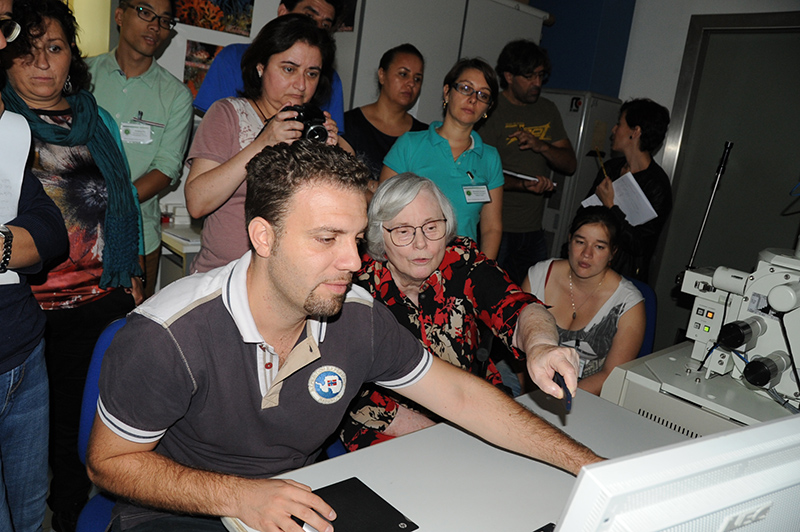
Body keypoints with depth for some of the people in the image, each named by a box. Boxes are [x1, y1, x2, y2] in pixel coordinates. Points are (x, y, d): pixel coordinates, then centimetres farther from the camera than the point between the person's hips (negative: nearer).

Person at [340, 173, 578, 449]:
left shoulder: (462, 261, -7)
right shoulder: (359, 284, -14)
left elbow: (518, 308, -22)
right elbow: (352, 392, -14)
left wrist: (541, 345, -47)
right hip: (392, 432, -3)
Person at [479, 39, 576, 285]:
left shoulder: (548, 110, 15)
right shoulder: (490, 111, -5)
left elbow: (570, 165, 12)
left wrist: (541, 146, -7)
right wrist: (522, 184, -26)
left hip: (533, 231, 6)